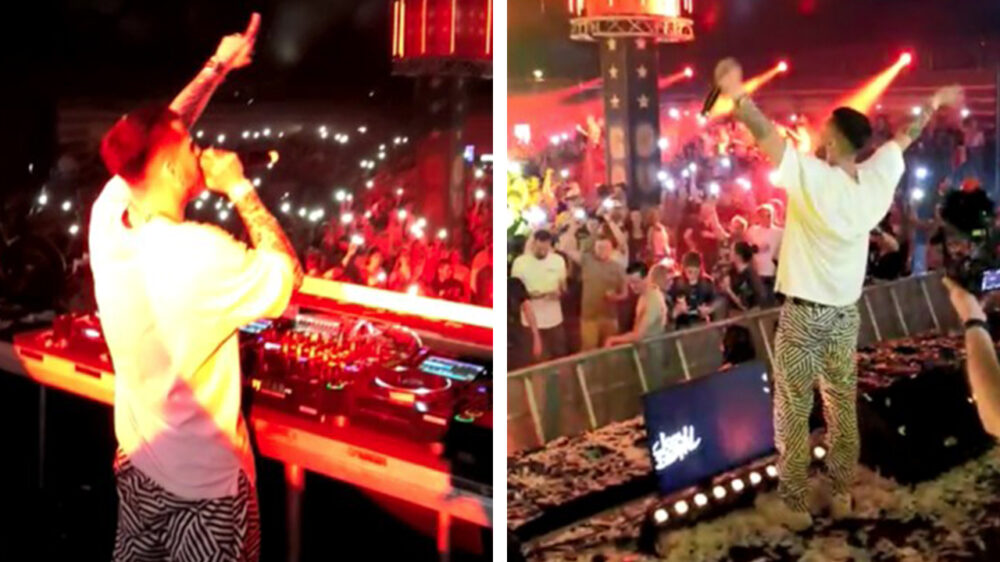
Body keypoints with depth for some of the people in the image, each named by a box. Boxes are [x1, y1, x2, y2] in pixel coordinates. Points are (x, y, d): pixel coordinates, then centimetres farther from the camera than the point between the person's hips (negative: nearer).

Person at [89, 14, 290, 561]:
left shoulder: (107, 216, -11)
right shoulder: (198, 254, -31)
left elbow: (157, 134, 4)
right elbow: (287, 273, -16)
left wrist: (218, 66, 11)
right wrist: (240, 188, -13)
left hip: (135, 460, 7)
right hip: (204, 479, -7)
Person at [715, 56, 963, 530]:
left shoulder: (811, 177, -20)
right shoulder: (876, 179, -2)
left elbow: (764, 133, -23)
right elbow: (904, 138, 16)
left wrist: (734, 91, -17)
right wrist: (933, 105, 32)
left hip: (804, 314, -6)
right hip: (846, 314, 6)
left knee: (792, 412, 3)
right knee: (842, 406, 16)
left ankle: (793, 505, 10)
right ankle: (841, 494, 27)